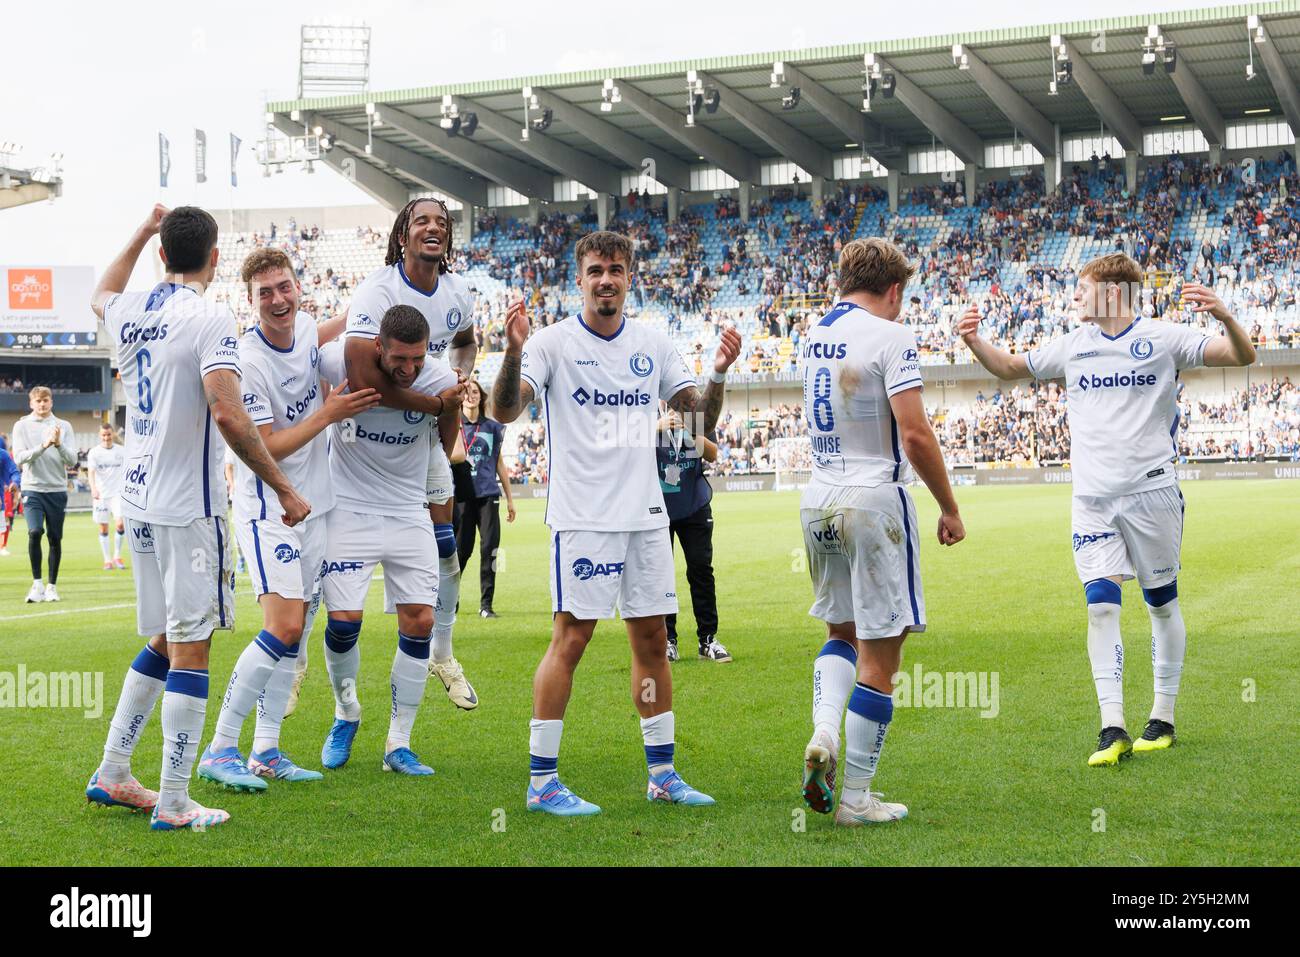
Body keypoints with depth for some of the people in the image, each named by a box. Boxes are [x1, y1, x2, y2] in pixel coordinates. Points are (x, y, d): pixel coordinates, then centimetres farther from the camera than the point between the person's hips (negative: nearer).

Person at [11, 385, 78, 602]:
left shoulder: (63, 426, 5)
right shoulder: (21, 426, 3)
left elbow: (72, 460, -1)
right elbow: (19, 458, -8)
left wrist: (58, 444, -18)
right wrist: (43, 446, -21)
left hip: (57, 490, 2)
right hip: (32, 489, -2)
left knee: (55, 539, 4)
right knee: (35, 532, -20)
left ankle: (51, 586, 15)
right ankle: (37, 584, -10)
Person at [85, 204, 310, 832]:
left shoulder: (129, 313, 9)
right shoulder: (209, 318, -13)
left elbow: (101, 296, 36)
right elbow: (228, 415, -23)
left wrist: (142, 231, 39)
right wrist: (284, 490, -17)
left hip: (137, 499, 8)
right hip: (188, 505, -7)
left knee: (163, 643, 19)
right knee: (190, 649, -2)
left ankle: (111, 775, 23)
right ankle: (174, 803, 0)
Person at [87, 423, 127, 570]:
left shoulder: (121, 451, 5)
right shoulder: (94, 452, -2)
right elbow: (91, 472, -14)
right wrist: (93, 488, -31)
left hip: (118, 493, 1)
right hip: (101, 495, -1)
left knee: (121, 524, -13)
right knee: (103, 528, 4)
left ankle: (117, 555, 5)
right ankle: (107, 560, 14)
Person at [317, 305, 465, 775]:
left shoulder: (439, 380, -12)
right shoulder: (342, 362, -18)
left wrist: (450, 409, -13)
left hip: (408, 514, 2)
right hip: (349, 509, -2)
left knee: (419, 622, -5)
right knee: (343, 620, -9)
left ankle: (398, 744, 8)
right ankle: (346, 713, 22)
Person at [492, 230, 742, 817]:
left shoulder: (653, 346, 10)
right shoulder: (554, 341, -4)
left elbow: (700, 421, 12)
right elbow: (504, 412, -15)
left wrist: (718, 375, -6)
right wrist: (513, 354, -32)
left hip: (646, 514, 5)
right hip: (582, 517, -5)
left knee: (652, 639, 9)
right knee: (571, 637, -6)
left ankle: (662, 774, 18)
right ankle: (542, 781, 2)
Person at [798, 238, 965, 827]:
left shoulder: (814, 335, 10)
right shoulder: (890, 338, -11)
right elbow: (915, 435, -16)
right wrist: (949, 509, -6)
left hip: (817, 500, 7)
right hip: (873, 500, -7)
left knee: (841, 633, 22)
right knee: (879, 657, 1)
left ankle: (823, 733, -3)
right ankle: (856, 799, 4)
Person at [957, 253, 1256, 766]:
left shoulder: (1162, 338, -1)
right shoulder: (1072, 345, 11)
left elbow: (1243, 356, -7)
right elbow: (1009, 367, 23)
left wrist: (1222, 314, -27)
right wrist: (973, 342, 4)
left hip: (1152, 492, -3)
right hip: (1092, 498, 3)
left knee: (1162, 603, 7)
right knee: (1101, 605, -7)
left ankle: (1163, 718, 20)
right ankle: (1113, 729, -6)